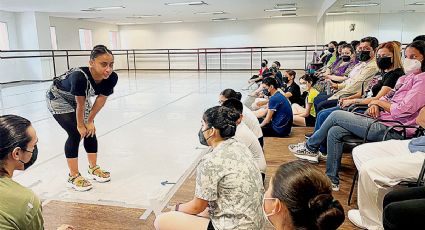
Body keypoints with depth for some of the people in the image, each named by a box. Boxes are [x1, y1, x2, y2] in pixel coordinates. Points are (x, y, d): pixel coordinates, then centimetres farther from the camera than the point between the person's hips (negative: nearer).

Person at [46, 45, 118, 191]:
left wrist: (90, 121, -10)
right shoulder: (80, 77, -44)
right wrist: (80, 125, -17)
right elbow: (80, 105, -30)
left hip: (80, 98, 6)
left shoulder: (112, 78, -28)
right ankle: (73, 177, 3)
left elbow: (101, 99, -15)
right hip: (59, 98, -5)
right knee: (76, 134, -12)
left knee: (90, 132, 5)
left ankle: (93, 169, 24)